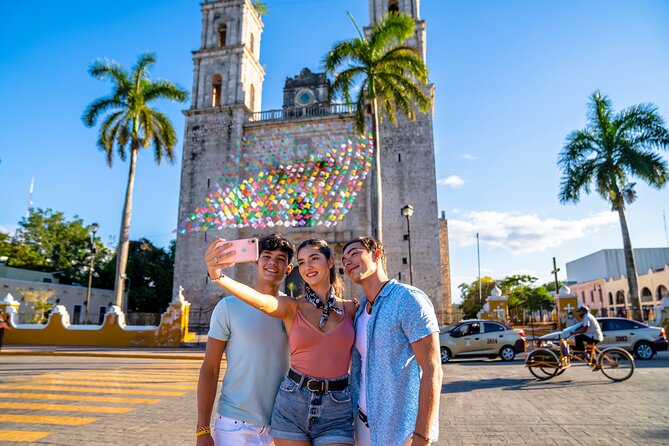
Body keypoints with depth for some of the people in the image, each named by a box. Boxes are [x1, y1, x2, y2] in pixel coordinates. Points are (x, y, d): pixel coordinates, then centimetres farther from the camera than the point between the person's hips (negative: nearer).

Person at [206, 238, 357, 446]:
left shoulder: (351, 308, 3)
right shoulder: (292, 307, -2)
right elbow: (260, 301, -24)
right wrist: (218, 276, -38)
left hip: (337, 411, 0)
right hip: (292, 404, 0)